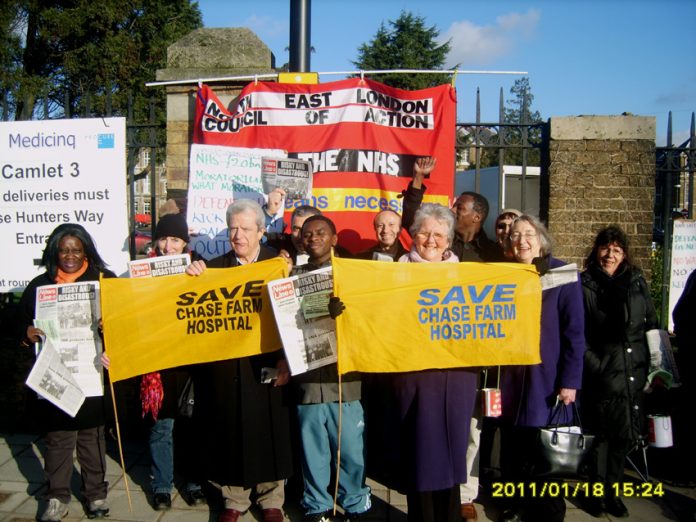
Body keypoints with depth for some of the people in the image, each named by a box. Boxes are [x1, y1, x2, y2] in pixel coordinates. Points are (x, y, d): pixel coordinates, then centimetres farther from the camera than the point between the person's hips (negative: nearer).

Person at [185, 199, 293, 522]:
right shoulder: (214, 267, 6)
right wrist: (193, 277, -11)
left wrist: (286, 358, -11)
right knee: (229, 432, 10)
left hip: (267, 365, -1)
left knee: (268, 433, 8)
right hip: (225, 368, 2)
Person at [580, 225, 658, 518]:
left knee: (623, 438, 12)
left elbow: (652, 326, 13)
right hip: (602, 378, -4)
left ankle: (612, 492, 29)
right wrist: (596, 367, -9)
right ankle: (597, 493, 22)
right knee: (602, 436, 5)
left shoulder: (637, 283, 9)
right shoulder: (584, 286, -3)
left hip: (634, 376, 4)